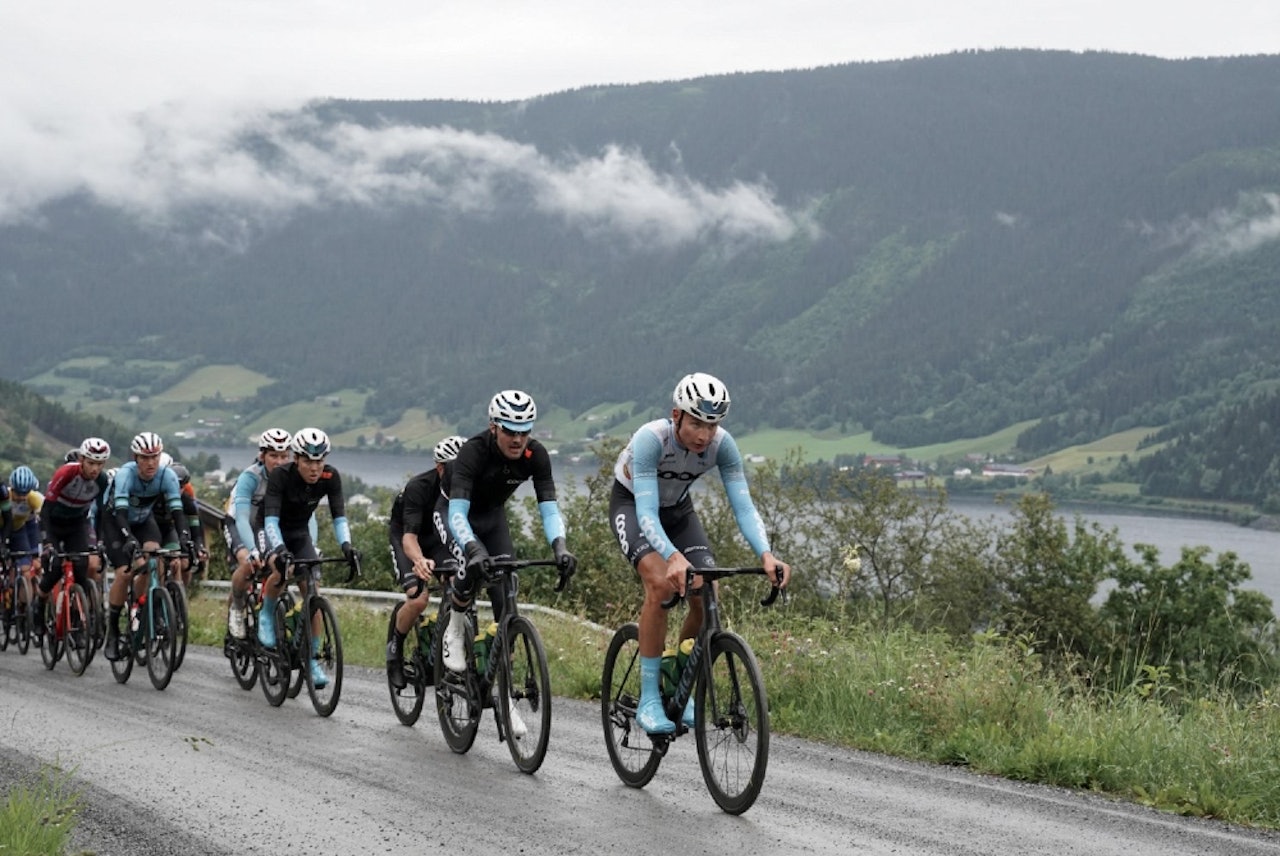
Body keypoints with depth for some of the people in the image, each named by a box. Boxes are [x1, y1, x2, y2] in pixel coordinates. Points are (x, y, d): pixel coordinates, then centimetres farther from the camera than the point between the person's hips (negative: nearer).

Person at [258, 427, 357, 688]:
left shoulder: (330, 477, -21)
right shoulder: (280, 476, -30)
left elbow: (339, 516, -22)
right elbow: (271, 519, -37)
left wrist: (346, 544, -41)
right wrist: (279, 548, -54)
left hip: (300, 532, 4)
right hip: (273, 532, -4)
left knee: (311, 590, -9)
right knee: (281, 570, -35)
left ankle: (312, 659, 0)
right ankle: (267, 616, -5)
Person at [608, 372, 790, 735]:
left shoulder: (722, 445, -26)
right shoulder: (650, 439, -37)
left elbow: (743, 505, -28)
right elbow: (647, 514, -43)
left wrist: (765, 554, -46)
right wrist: (673, 556, -60)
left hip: (677, 508, 4)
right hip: (631, 505, -4)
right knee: (661, 584, -29)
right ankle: (649, 698, -21)